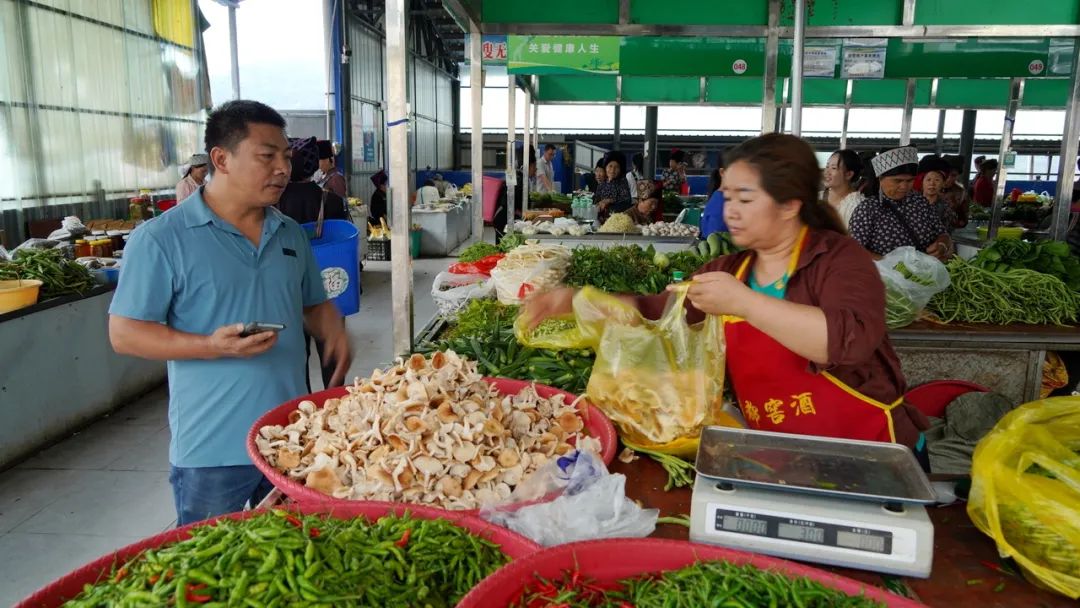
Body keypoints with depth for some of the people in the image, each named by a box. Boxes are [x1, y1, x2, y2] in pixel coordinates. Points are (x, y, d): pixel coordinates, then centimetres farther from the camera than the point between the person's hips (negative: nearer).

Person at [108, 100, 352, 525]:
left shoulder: (292, 234, 8)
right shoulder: (161, 239, -10)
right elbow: (124, 334, -10)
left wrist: (334, 332, -4)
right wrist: (211, 346, -25)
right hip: (211, 451, -5)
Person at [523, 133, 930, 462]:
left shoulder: (838, 258, -12)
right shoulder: (729, 270, 4)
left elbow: (850, 340, -30)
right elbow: (656, 313, 8)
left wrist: (743, 302, -32)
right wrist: (574, 301, -3)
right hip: (781, 459, 5)